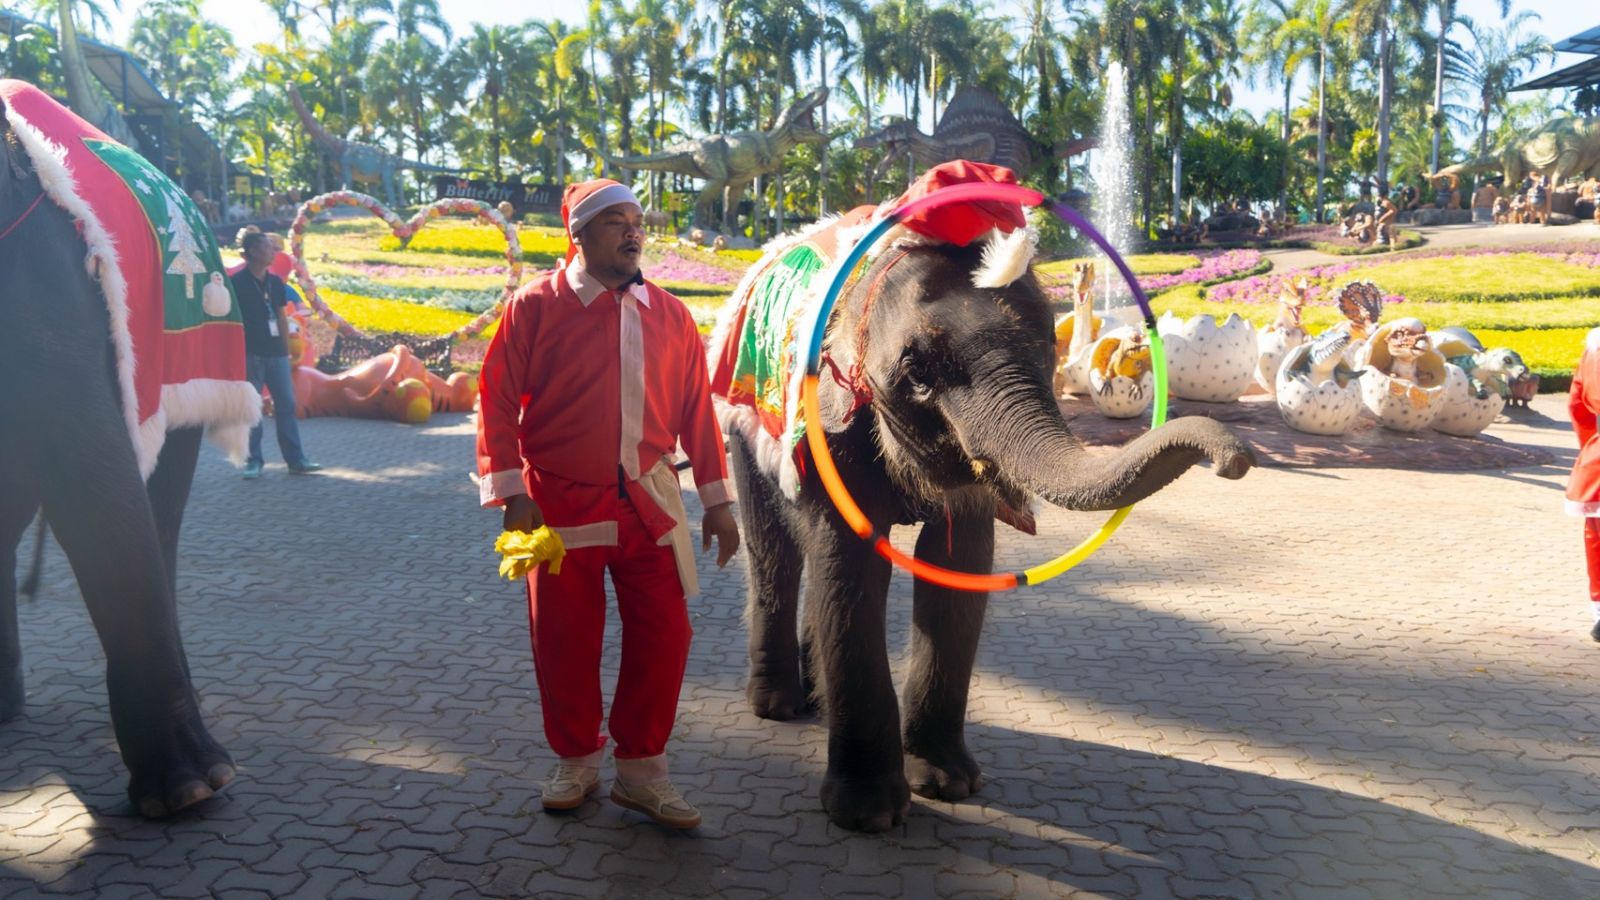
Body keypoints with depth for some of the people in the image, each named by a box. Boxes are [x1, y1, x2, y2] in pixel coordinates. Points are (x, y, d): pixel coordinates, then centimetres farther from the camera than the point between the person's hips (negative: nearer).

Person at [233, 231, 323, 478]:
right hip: (251, 353, -5)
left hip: (276, 353, 5)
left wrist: (286, 348, 13)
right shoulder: (238, 282, -5)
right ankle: (254, 460, 8)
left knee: (286, 404, 4)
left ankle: (296, 460, 8)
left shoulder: (275, 282, 13)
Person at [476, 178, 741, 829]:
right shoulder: (536, 306, -4)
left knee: (663, 635, 2)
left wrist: (716, 500, 8)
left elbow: (696, 408, 8)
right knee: (564, 641, 8)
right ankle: (576, 762, 30)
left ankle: (640, 768, 20)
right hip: (562, 505, -2)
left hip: (649, 504, 3)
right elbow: (498, 401, -4)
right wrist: (512, 495, -10)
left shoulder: (669, 314, 6)